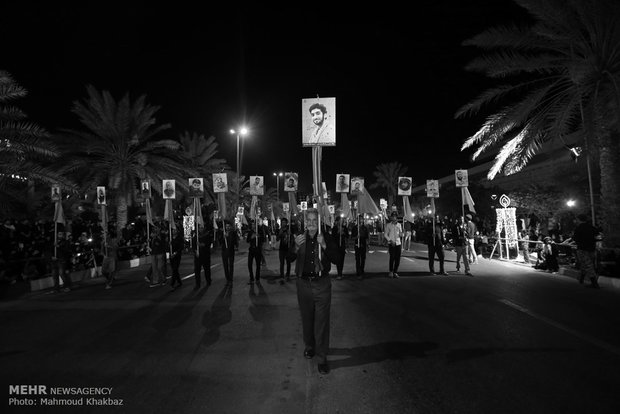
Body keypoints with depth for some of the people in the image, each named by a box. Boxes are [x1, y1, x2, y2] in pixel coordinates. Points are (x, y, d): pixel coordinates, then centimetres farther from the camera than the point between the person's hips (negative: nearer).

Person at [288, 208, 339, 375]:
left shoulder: (327, 238, -3)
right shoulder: (300, 238, 1)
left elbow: (336, 259, -10)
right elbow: (290, 259, -6)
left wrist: (324, 246, -24)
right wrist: (296, 246, -25)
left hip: (322, 284, -2)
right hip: (303, 284, 2)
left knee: (322, 321, -1)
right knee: (307, 319, 17)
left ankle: (322, 358, 8)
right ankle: (309, 346, 38)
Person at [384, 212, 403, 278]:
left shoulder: (399, 225, 12)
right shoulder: (388, 225, 3)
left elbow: (401, 234, 17)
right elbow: (385, 234, 3)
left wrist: (401, 234, -8)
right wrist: (390, 240, -11)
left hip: (398, 243, 3)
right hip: (391, 243, -3)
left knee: (398, 258, 0)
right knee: (392, 257, -11)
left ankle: (395, 272, 12)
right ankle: (390, 271, 4)